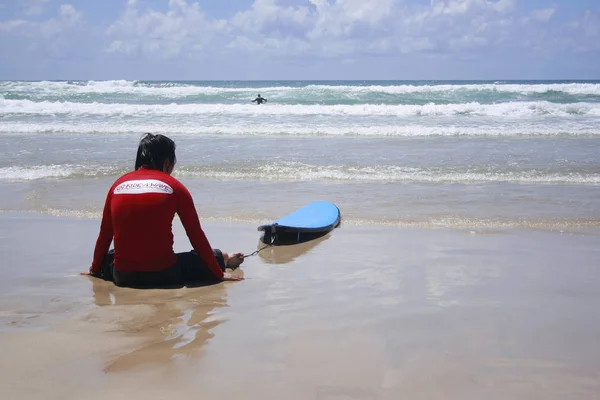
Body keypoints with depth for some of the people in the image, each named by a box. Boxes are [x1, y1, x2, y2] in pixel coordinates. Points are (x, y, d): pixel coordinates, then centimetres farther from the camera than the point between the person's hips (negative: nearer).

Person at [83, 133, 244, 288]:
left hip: (122, 277, 3)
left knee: (107, 257, 36)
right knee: (214, 256, 17)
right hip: (163, 275, -3)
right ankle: (225, 260, 47)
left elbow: (104, 234, 15)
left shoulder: (118, 184, 8)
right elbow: (196, 235, 2)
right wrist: (219, 274, 9)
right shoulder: (174, 187, -1)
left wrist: (95, 269, 29)